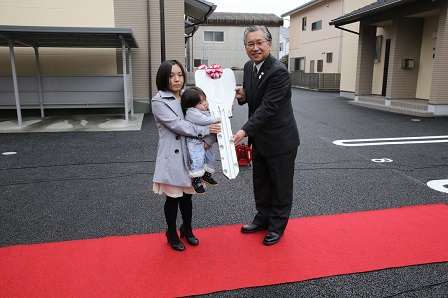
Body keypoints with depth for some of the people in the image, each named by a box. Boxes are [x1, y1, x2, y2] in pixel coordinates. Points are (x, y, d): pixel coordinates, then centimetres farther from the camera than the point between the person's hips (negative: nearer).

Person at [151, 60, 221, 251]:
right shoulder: (159, 101, -10)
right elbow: (177, 124, -19)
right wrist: (206, 130, -21)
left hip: (190, 153, 5)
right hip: (172, 156, -5)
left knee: (187, 195, 17)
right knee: (173, 197, 9)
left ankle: (187, 229, 37)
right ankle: (172, 234, 30)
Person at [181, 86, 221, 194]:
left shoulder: (207, 110, 9)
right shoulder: (191, 112, -19)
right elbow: (203, 120, -32)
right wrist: (215, 119, -21)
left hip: (206, 141, 9)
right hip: (195, 142, -9)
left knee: (210, 157, 16)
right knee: (197, 160, -15)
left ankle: (207, 175, 34)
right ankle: (196, 180, -3)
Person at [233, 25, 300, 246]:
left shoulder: (278, 72, -23)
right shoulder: (249, 67, 3)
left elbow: (267, 108, -27)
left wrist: (244, 131, -32)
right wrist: (242, 96, -7)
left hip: (280, 140, -8)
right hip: (259, 139, 8)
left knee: (281, 186, 10)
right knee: (260, 183, 20)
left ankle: (277, 226, 27)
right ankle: (263, 218, 39)